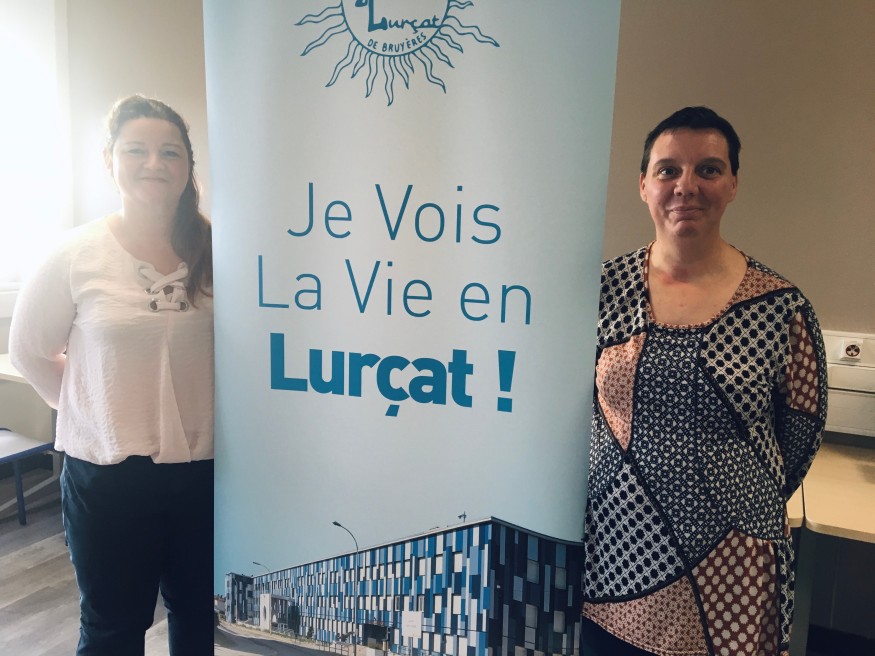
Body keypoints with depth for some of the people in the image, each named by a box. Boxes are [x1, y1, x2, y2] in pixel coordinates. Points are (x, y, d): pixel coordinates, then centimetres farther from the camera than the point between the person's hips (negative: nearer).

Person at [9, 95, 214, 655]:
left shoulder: (214, 250, -5)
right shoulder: (78, 254, -6)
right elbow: (30, 351, 5)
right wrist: (86, 407, 2)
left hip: (203, 464, 2)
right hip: (108, 470, -1)